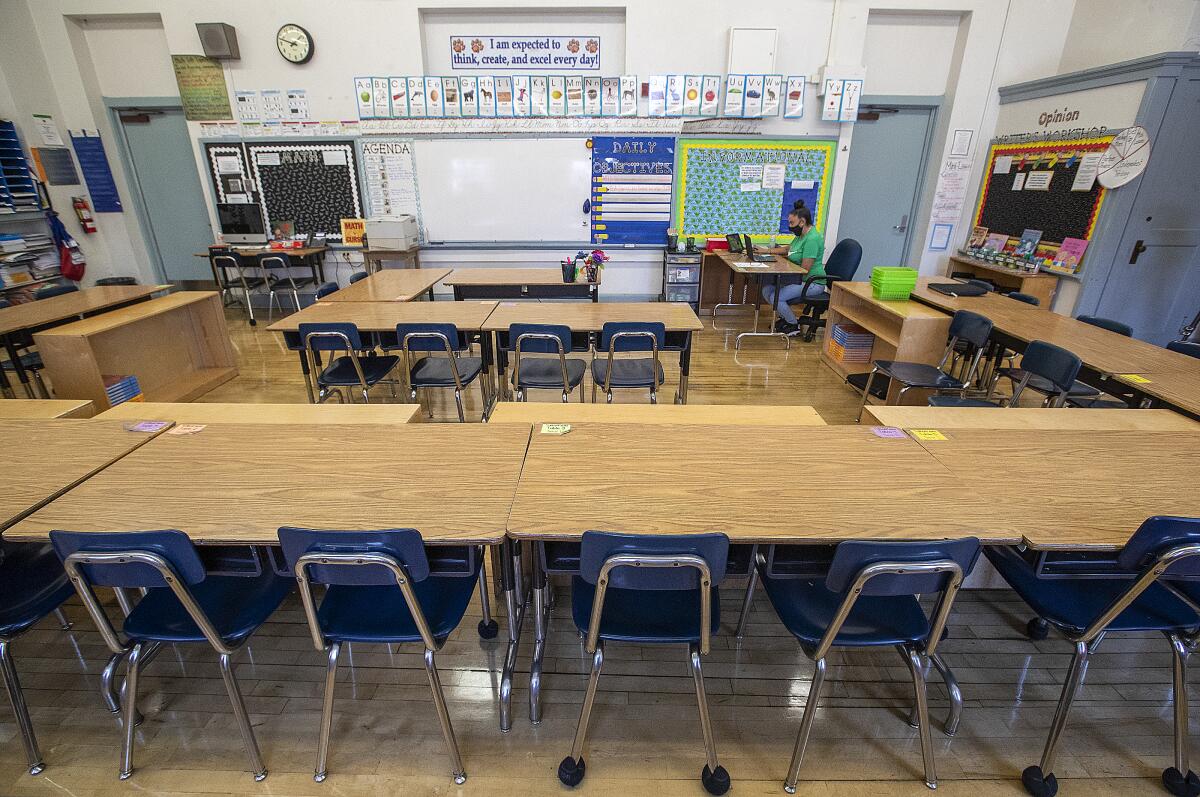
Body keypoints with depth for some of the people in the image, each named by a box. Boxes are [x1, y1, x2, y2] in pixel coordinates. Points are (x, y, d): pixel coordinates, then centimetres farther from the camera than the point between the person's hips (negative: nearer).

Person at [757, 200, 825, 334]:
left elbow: (804, 269, -24)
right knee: (766, 290, 0)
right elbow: (787, 249, 31)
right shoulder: (801, 235, 11)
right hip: (800, 279, 10)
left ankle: (794, 325, 0)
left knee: (776, 297, -22)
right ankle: (785, 317, 18)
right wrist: (766, 250, 24)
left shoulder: (812, 239, -22)